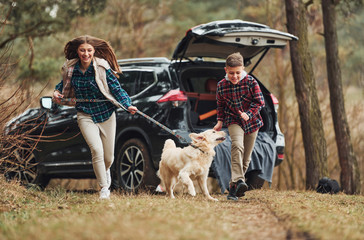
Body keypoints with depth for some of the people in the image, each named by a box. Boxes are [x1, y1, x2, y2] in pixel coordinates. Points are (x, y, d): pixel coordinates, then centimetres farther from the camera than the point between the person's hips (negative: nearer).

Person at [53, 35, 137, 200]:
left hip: (106, 114, 0)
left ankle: (105, 170, 47)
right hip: (85, 115, 0)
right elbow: (64, 84, 18)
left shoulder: (103, 68, -11)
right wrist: (57, 92, -3)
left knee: (108, 157, 8)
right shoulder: (71, 69, -3)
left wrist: (128, 105, -23)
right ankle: (104, 189, -7)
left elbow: (116, 89, -9)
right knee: (96, 149, -22)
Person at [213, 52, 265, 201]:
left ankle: (234, 187, 18)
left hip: (251, 122, 1)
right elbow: (220, 105, 13)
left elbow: (259, 101, -7)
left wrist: (248, 114, -21)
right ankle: (239, 180, -41)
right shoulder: (221, 86, -3)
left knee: (246, 157, 5)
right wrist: (220, 121, 3)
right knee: (237, 146, -29)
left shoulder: (251, 82, -10)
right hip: (233, 121, -1)